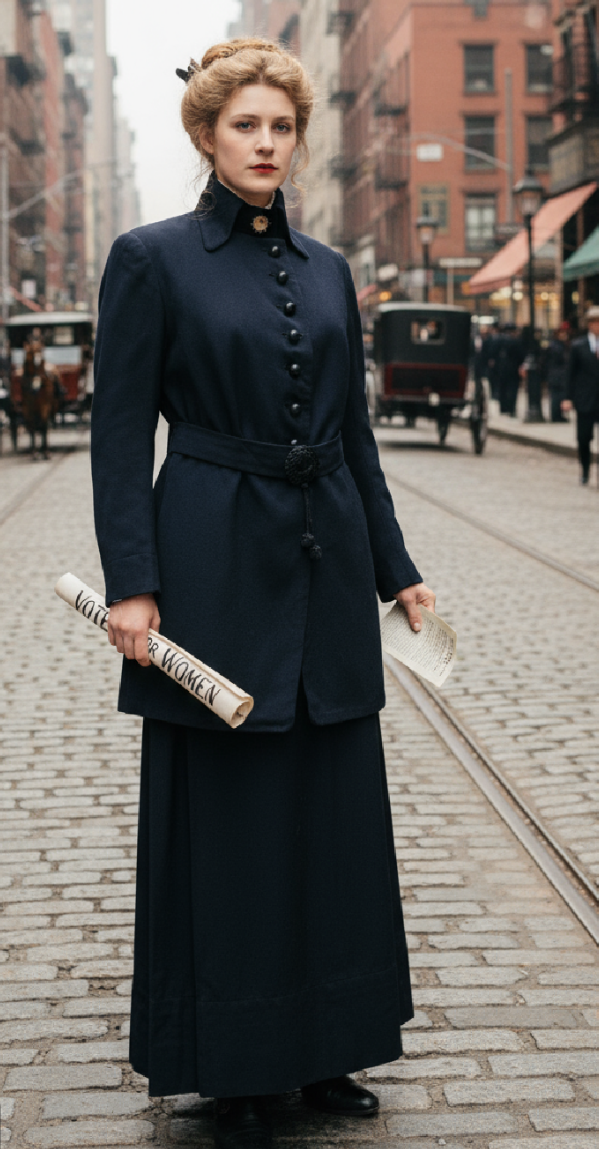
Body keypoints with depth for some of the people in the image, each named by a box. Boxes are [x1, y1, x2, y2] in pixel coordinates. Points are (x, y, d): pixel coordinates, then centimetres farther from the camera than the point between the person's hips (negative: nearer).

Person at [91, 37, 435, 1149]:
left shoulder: (327, 269, 12)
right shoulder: (152, 258, -4)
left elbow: (354, 433, 15)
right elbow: (120, 436, -6)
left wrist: (394, 567, 13)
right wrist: (133, 584, -14)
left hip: (328, 565, 5)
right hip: (217, 568, -5)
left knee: (334, 815, 10)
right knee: (221, 820, 3)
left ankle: (321, 1047, 25)